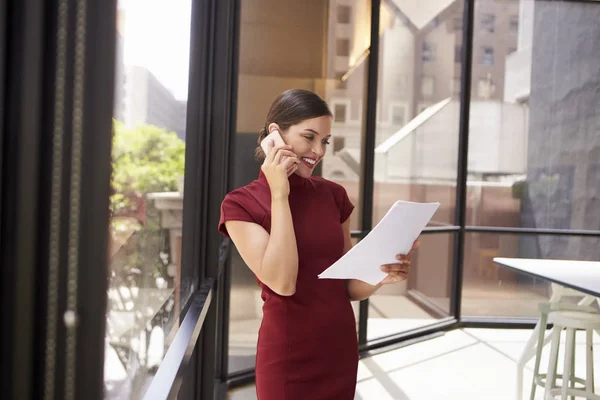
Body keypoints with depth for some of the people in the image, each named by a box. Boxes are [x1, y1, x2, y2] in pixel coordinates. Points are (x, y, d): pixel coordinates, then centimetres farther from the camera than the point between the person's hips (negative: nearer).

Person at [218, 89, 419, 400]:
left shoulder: (333, 195, 3)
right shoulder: (241, 204, -9)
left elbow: (349, 286, 6)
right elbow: (282, 283, -22)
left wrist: (382, 275, -14)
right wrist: (279, 195, -19)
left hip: (341, 349, 5)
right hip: (287, 357, -4)